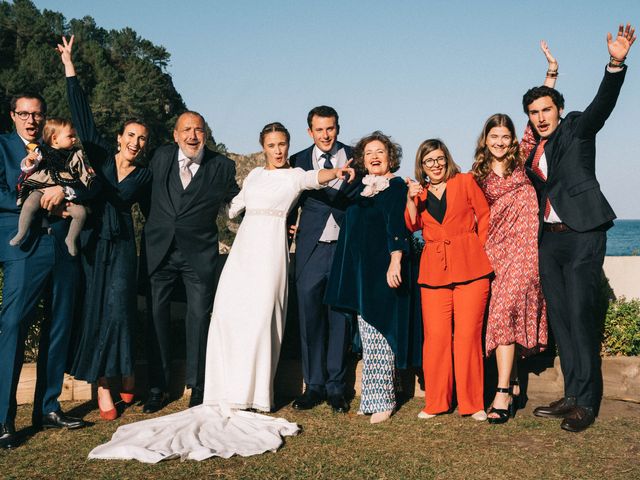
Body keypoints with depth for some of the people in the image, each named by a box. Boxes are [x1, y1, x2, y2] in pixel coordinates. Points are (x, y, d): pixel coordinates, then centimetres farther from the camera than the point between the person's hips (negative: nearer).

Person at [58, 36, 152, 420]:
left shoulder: (145, 176, 7)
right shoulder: (101, 153, 5)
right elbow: (82, 113, 3)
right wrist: (69, 65, 2)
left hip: (121, 246, 0)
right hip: (90, 241, 1)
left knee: (118, 307, -15)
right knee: (95, 311, 1)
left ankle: (125, 375, 1)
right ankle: (103, 386, 6)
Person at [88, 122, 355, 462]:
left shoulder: (293, 175, 3)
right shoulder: (254, 175, 20)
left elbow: (313, 177, -20)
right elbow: (233, 207, 25)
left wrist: (336, 172, -38)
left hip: (270, 248, -5)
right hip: (244, 246, 5)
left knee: (259, 315, -9)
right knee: (228, 313, -3)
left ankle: (253, 392, 0)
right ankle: (231, 392, 3)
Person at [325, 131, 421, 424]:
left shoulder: (396, 187, -5)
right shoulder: (361, 189, 17)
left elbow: (396, 226, -17)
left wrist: (395, 260, -25)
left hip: (384, 271, -7)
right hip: (361, 273, 7)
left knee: (377, 335, -6)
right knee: (368, 336, 10)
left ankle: (382, 400, 2)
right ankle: (374, 397, 17)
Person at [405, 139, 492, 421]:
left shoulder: (465, 182, 9)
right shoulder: (418, 192, 16)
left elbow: (485, 216, 9)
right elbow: (413, 226, 2)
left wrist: (477, 249, 3)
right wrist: (411, 199, -12)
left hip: (470, 267, -2)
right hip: (434, 269, 2)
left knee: (468, 335, -4)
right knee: (435, 336, -2)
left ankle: (473, 403, 7)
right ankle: (435, 403, 10)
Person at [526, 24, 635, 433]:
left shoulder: (576, 129, 1)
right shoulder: (532, 152, 16)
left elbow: (603, 104, -17)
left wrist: (617, 63, -32)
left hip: (582, 236, -6)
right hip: (550, 240, 7)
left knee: (580, 315, -9)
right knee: (560, 318, 7)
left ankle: (587, 402, -3)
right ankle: (572, 396, 15)